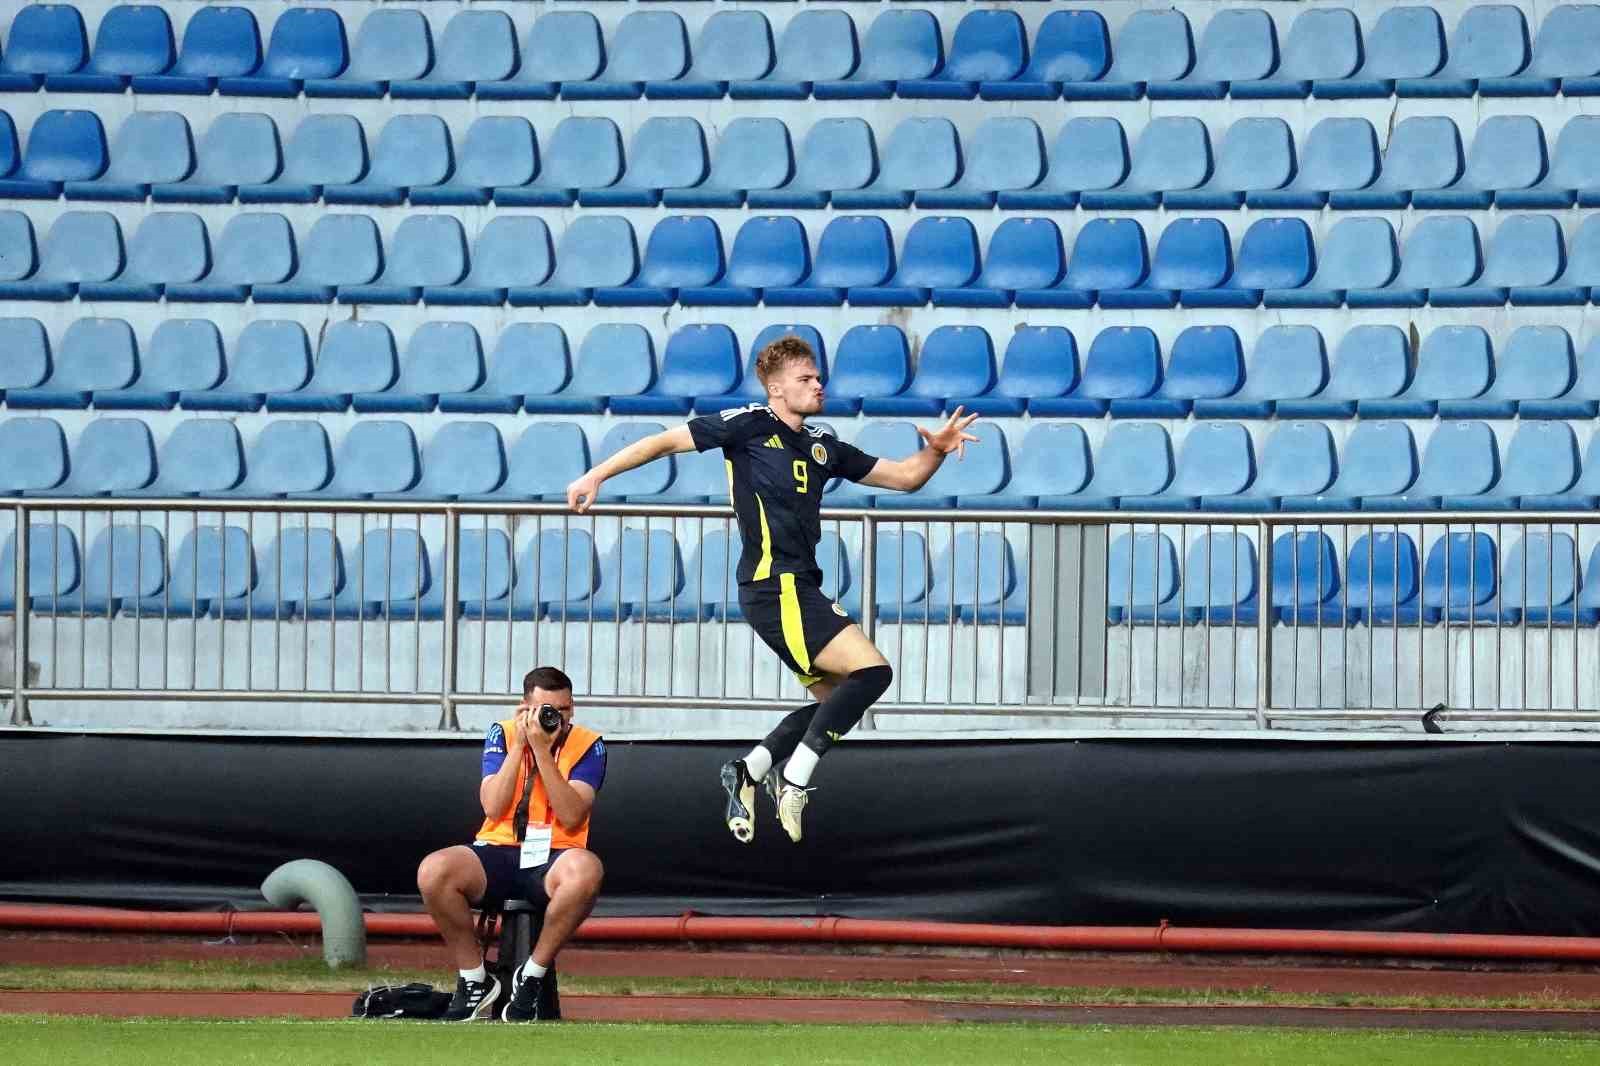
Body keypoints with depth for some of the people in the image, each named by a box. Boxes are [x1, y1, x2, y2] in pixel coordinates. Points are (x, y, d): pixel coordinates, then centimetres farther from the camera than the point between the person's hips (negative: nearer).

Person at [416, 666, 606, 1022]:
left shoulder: (587, 746, 0)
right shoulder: (502, 735, 5)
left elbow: (571, 817, -14)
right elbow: (493, 807, -7)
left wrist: (542, 750, -19)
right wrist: (519, 745, -12)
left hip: (553, 859, -2)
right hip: (498, 854, 2)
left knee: (586, 870, -39)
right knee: (433, 871, -29)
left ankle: (531, 976, -20)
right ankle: (475, 981, -11)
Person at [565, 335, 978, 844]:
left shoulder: (822, 446, 18)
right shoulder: (750, 425, -2)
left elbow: (904, 476, 22)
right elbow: (666, 442, 1)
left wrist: (936, 449, 2)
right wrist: (597, 475, -2)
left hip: (799, 588, 9)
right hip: (774, 586, -9)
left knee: (835, 698, 8)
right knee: (871, 670, -16)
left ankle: (748, 770, 12)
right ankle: (794, 781, -16)